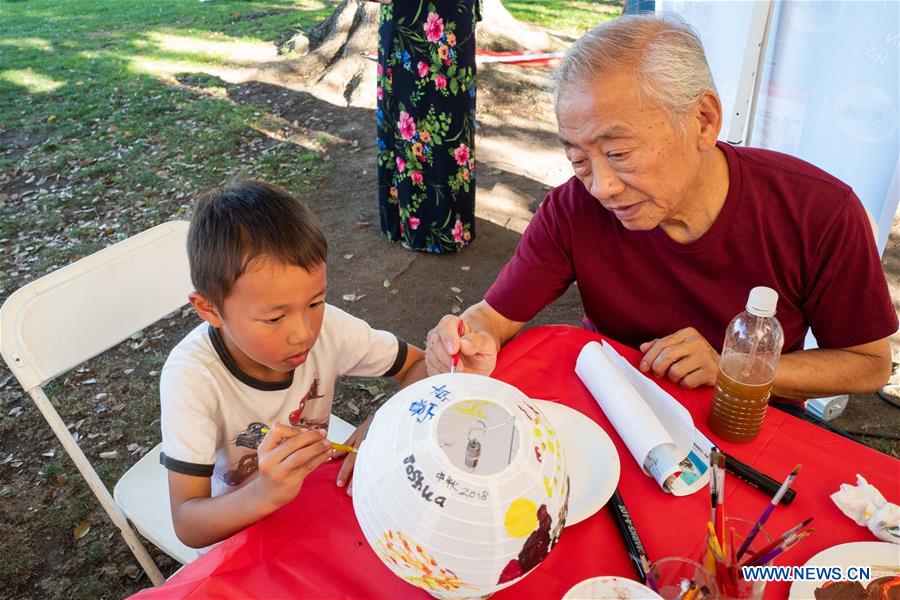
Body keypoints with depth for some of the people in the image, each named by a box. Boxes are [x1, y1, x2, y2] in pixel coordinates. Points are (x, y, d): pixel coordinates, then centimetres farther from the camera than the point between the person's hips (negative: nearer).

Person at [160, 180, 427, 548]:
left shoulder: (327, 326, -20)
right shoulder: (191, 376, -27)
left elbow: (423, 365, -9)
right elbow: (187, 526, -25)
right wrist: (265, 493, -44)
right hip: (237, 521, -2)